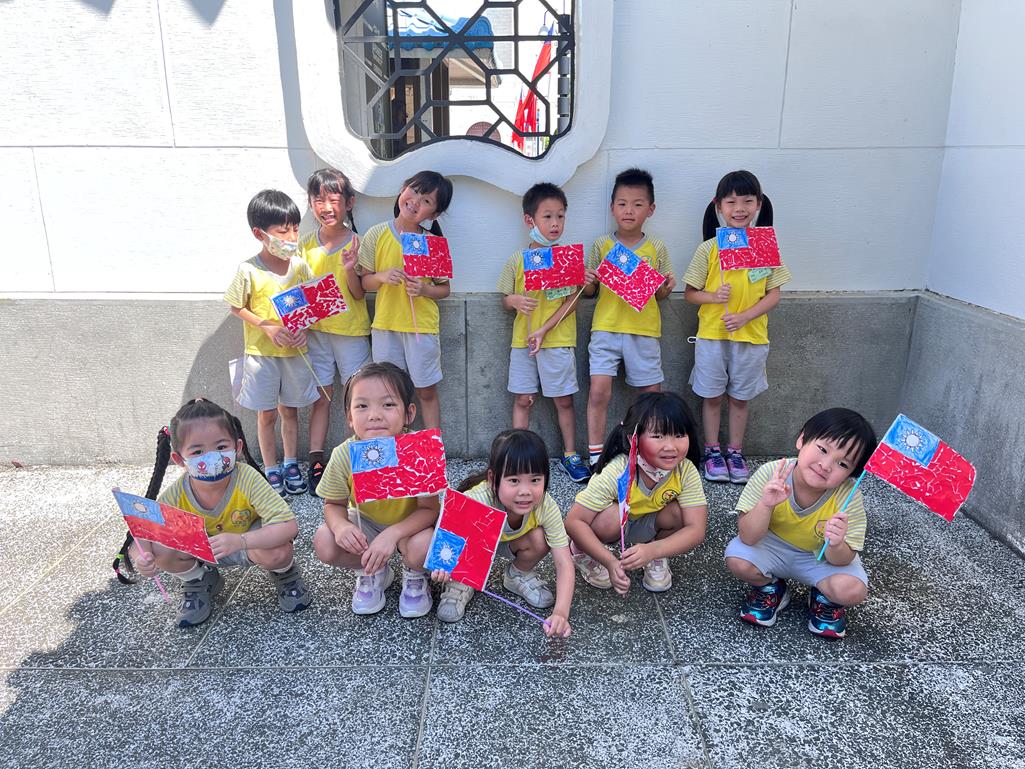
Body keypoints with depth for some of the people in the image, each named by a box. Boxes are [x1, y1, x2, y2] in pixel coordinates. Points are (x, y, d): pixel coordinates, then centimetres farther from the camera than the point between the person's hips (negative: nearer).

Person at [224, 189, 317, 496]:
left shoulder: (300, 266, -3)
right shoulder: (249, 270, -11)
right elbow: (236, 307, -4)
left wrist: (304, 327, -12)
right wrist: (268, 327, -16)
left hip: (295, 350, 3)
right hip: (261, 352, -2)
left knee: (290, 410, 14)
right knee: (267, 414, 8)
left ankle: (291, 465, 28)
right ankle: (271, 470, 21)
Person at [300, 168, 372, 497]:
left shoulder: (356, 243, -4)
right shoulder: (305, 245, 5)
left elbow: (359, 294, -6)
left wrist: (349, 269, -24)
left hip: (351, 330, -2)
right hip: (315, 330, 2)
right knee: (321, 396, 6)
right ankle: (316, 461, 12)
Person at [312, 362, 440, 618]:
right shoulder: (344, 455, -23)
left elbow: (429, 509, -24)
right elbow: (333, 503, -7)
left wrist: (392, 534, -41)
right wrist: (341, 525, -32)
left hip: (411, 523, -2)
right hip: (366, 522, 3)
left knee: (422, 546, -34)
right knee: (324, 543, -22)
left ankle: (414, 576, 7)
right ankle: (372, 572, 11)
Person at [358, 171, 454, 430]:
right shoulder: (377, 234, -2)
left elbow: (444, 289, 3)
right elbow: (364, 282, 2)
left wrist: (425, 289, -17)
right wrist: (382, 276, -19)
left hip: (422, 326, -1)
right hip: (385, 324, 1)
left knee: (427, 392, 8)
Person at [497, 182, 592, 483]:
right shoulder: (517, 260, 3)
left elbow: (572, 301, -7)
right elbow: (505, 299, 10)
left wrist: (544, 330, -15)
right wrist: (514, 301, -15)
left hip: (558, 340, -2)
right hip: (522, 340, 2)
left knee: (564, 400, 6)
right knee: (522, 400, 8)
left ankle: (570, 455, 20)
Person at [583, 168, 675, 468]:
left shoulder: (656, 249, 5)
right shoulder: (602, 245, 3)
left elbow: (659, 294, 10)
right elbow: (589, 290, 8)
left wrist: (666, 288, -12)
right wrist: (587, 281, -14)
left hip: (644, 330, 1)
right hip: (606, 328, -1)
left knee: (652, 394, 6)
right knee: (599, 392, -8)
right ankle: (595, 455, 4)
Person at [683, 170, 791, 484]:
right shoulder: (709, 248, -3)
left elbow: (773, 295, 0)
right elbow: (690, 293, 0)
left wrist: (745, 317, -15)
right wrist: (713, 297, -20)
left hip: (751, 335, 1)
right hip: (711, 334, -1)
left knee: (740, 397, 12)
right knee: (712, 396, 9)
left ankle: (735, 452, 28)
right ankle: (712, 451, 25)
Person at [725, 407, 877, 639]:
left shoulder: (848, 496, -27)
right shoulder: (771, 474, -29)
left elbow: (841, 560, -20)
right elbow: (748, 538, -27)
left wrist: (837, 545, -45)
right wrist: (766, 504, -45)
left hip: (821, 556, 0)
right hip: (773, 546, 0)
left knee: (852, 590, -27)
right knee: (737, 559, -27)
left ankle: (825, 599, 11)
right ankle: (771, 589, 8)